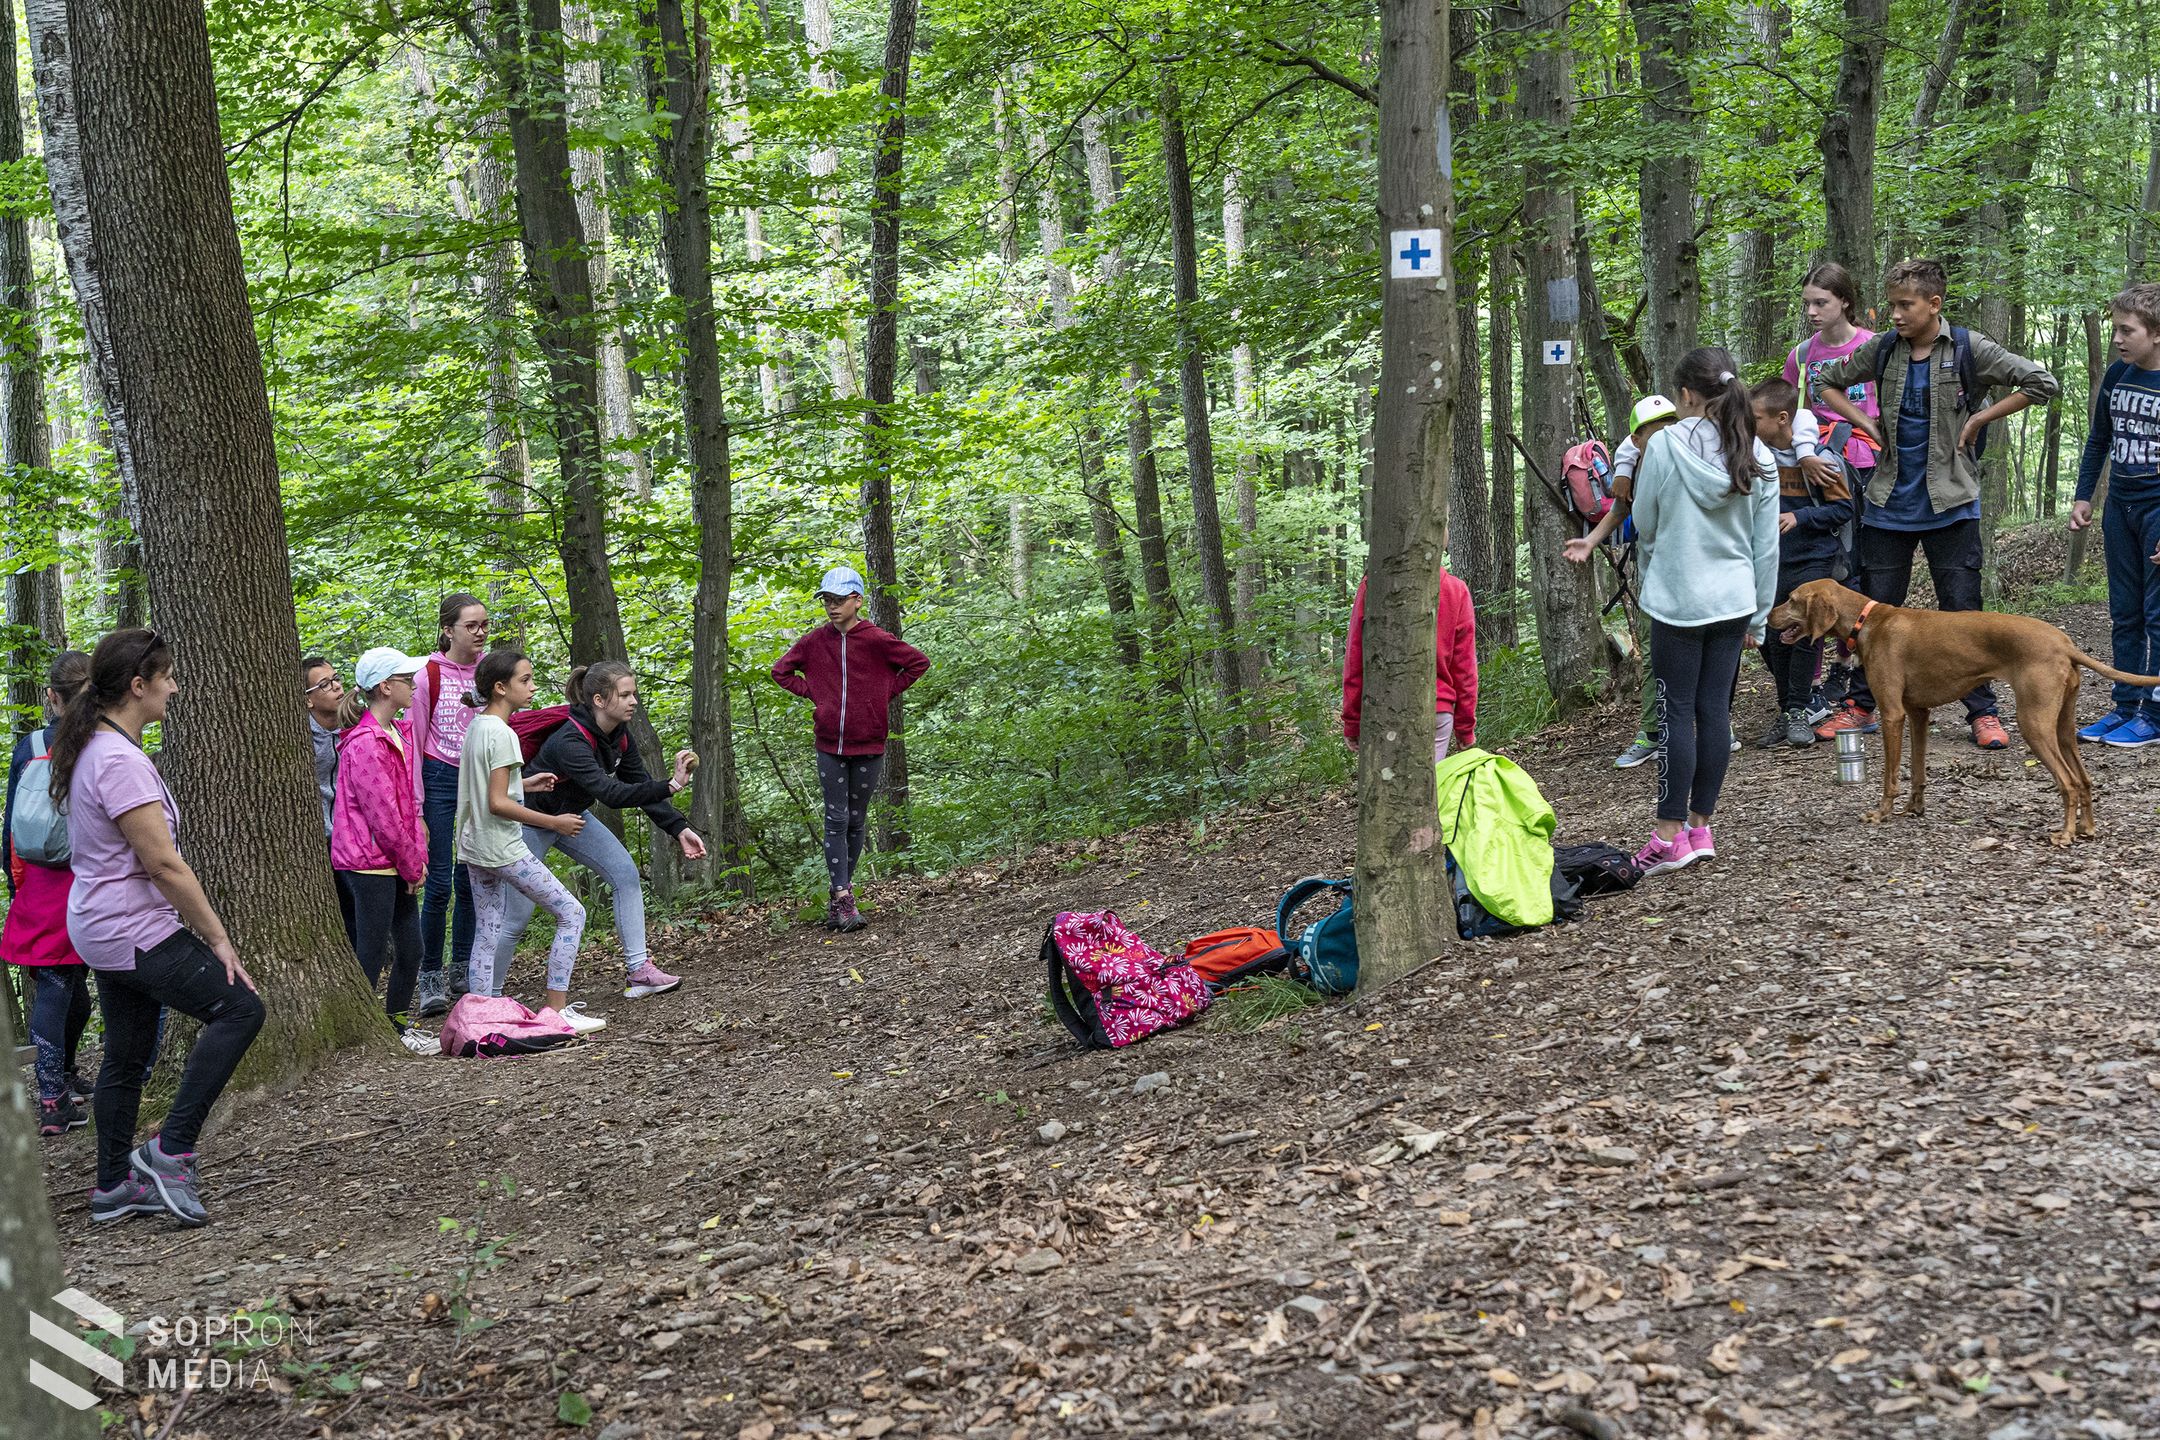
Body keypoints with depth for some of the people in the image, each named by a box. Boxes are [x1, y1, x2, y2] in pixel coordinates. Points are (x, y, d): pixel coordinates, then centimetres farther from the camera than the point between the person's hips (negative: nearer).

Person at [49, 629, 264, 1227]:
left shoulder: (92, 749, 11)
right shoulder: (120, 761, -22)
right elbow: (164, 864, -22)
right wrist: (218, 938, -15)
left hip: (103, 928, 10)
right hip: (134, 931, -10)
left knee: (126, 1056, 15)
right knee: (239, 1008, -8)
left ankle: (114, 1186, 23)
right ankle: (170, 1152, -6)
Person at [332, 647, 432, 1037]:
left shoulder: (398, 733, 13)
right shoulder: (364, 744, -18)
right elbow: (382, 816, -18)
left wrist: (418, 858, 8)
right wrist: (413, 866, -10)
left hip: (397, 865, 9)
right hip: (369, 865, -9)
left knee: (410, 949, 13)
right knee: (371, 955, -2)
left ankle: (397, 1027, 27)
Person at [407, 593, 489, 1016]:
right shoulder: (428, 676, -8)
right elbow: (414, 743, -6)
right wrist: (415, 808, -10)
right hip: (441, 779, -4)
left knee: (471, 881, 7)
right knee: (440, 883, -6)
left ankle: (462, 969, 19)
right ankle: (430, 978, 2)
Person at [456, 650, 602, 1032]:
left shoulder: (476, 726, 10)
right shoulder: (502, 734, -18)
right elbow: (497, 803, -21)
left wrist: (524, 784, 17)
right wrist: (553, 823, -17)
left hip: (474, 847, 9)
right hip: (502, 849, -9)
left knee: (487, 935, 13)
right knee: (571, 914, -2)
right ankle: (556, 1008, -2)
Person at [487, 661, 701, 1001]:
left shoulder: (619, 735, -10)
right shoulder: (569, 742, -36)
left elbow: (640, 786, -3)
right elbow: (611, 794, -46)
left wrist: (679, 829, -13)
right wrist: (671, 786, -56)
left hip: (571, 815, 7)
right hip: (532, 822, -7)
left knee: (626, 873, -8)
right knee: (516, 918, -4)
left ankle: (638, 971, -6)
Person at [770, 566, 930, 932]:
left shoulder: (876, 640, -6)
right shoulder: (815, 641, 1)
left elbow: (919, 662, 4)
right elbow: (780, 671, 14)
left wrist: (887, 693, -3)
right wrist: (812, 694, 2)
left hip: (868, 745, -1)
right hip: (830, 746, 1)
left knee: (855, 821, 8)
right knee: (836, 820, -4)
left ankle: (841, 888, 20)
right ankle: (843, 901, -7)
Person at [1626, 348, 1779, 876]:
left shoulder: (1664, 446, -10)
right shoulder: (1757, 458, 2)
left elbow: (1644, 527, 2)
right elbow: (1766, 545, 7)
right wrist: (1760, 613, 15)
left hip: (1676, 600, -4)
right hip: (1733, 601, 4)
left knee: (1677, 713, -1)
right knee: (1715, 712, 8)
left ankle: (1670, 835, 0)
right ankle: (1700, 827, 15)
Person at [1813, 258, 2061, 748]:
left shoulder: (1968, 349, -7)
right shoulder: (1882, 350, 3)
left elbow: (2041, 383, -9)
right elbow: (1828, 382, 18)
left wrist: (1979, 419, -9)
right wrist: (1865, 422, 4)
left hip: (1950, 504, -3)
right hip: (1889, 503, 3)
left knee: (1962, 611, 0)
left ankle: (1982, 712, 9)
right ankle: (1861, 706, 20)